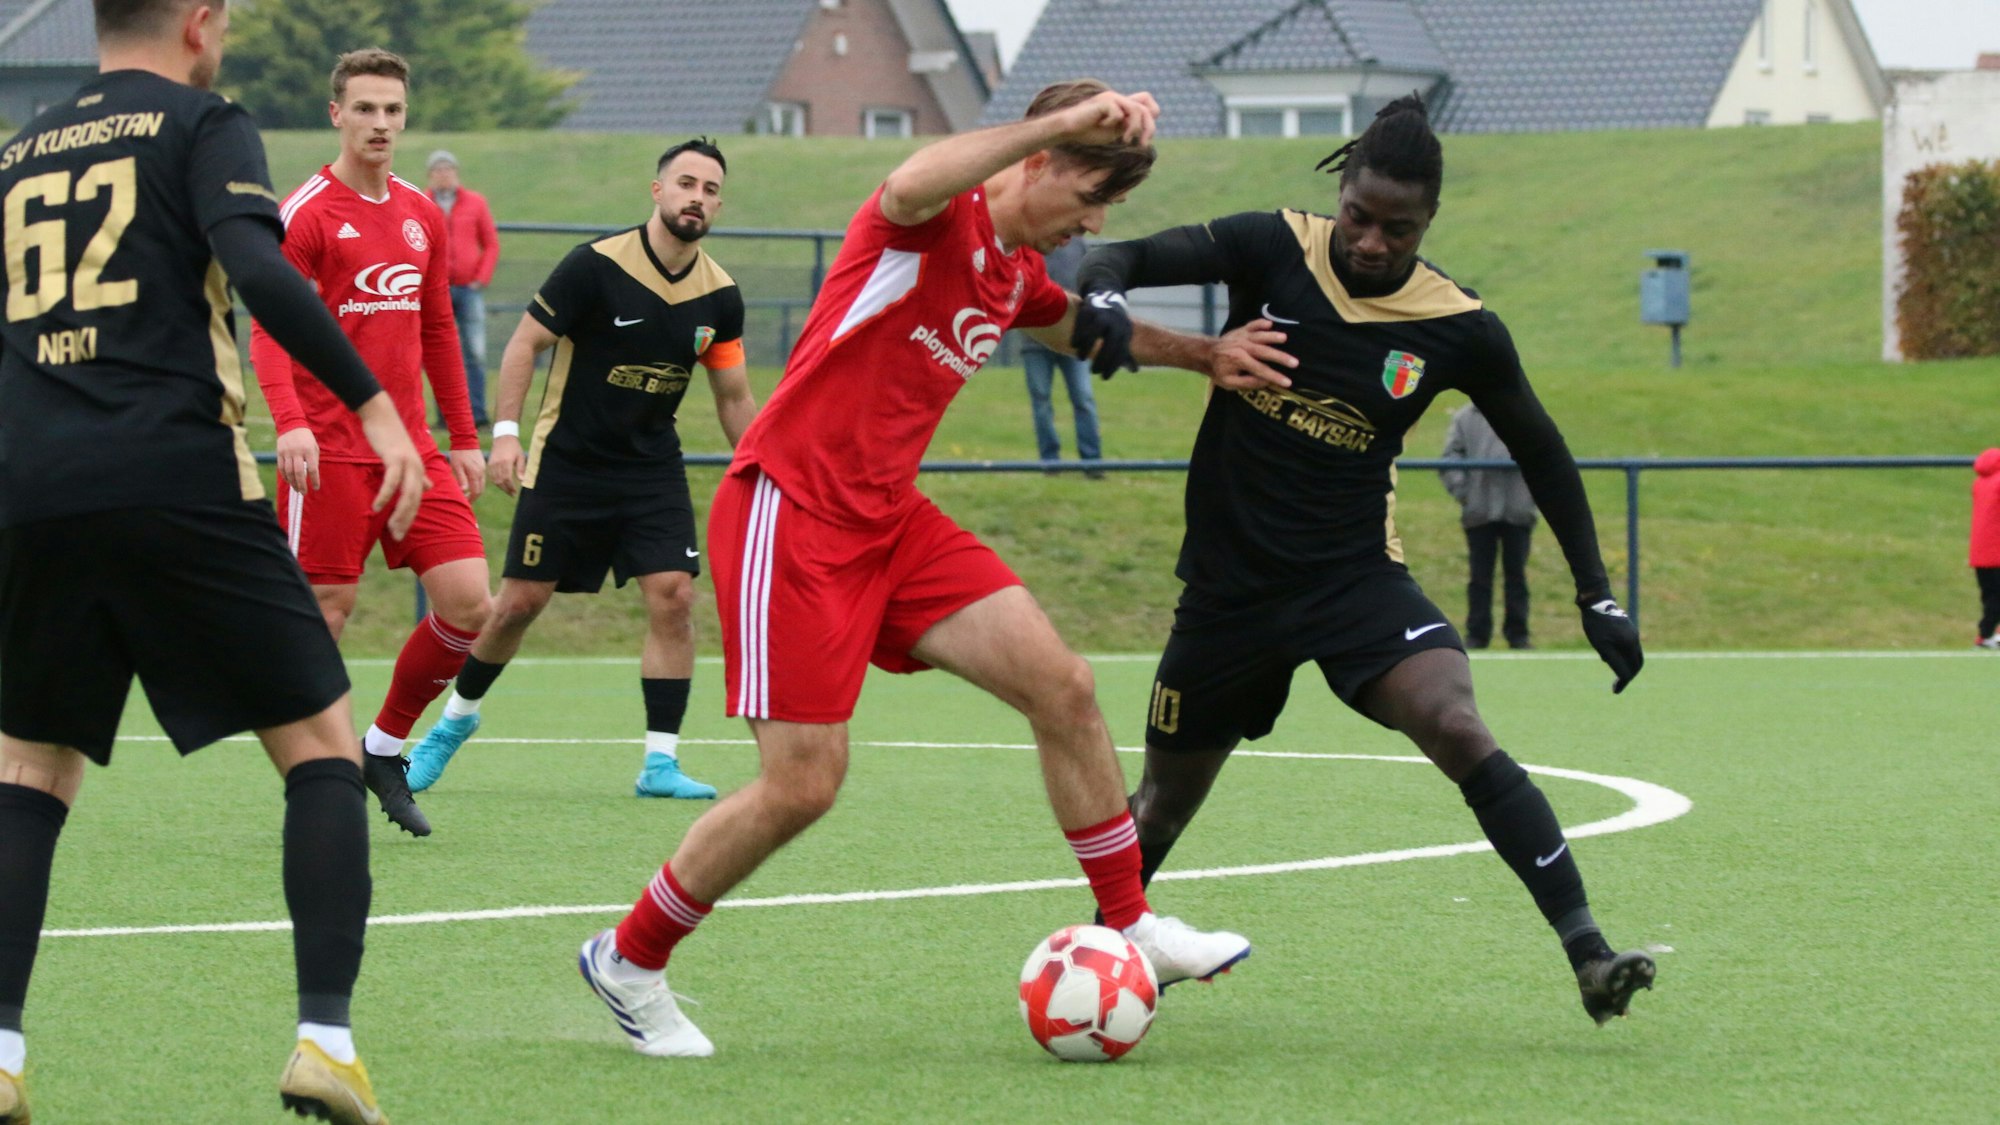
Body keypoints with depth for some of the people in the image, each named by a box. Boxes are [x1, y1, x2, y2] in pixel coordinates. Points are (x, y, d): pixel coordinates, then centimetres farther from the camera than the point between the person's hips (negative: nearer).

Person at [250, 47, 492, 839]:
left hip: (411, 445, 6)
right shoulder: (306, 214, -6)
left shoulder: (422, 215, 13)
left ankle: (385, 747, 16)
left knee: (468, 602, -3)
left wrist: (465, 438, 19)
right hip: (330, 450, -6)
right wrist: (290, 423, -28)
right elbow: (268, 329, -13)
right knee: (325, 613, -4)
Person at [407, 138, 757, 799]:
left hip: (653, 466, 3)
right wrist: (505, 432, -16)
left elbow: (734, 399, 10)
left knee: (673, 597, -13)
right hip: (566, 463, -3)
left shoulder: (720, 297, -2)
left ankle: (661, 762, -7)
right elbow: (525, 343, -9)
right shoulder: (597, 267, -15)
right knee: (521, 601, 1)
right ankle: (457, 718, 26)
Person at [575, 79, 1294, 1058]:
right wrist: (1064, 122, -45)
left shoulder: (1017, 274, 12)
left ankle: (1130, 930, 8)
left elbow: (1087, 328, 37)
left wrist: (1204, 353, 22)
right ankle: (628, 962, 10)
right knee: (802, 785, -10)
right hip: (787, 514, -9)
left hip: (889, 519, 9)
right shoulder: (939, 218, -15)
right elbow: (911, 185, -43)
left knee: (1063, 688, -3)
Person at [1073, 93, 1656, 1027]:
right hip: (1230, 583, 1)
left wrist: (1597, 595, 6)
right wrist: (1105, 297, -33)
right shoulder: (1273, 250, -9)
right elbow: (1124, 259, -7)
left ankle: (1587, 951, -29)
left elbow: (1539, 452, 6)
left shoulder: (1457, 329, -8)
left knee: (1458, 730, -26)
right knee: (1168, 798, 13)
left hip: (1355, 576, -1)